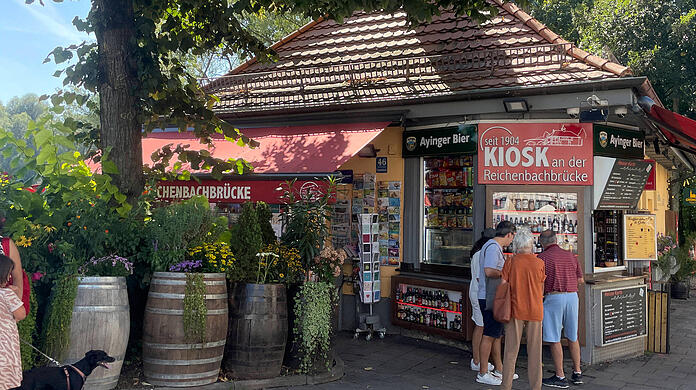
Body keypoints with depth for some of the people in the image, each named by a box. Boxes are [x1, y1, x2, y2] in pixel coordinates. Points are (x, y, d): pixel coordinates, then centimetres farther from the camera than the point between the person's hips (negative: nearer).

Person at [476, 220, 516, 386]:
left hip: (493, 298, 11)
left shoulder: (495, 247, 18)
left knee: (497, 335, 16)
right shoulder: (493, 247, -15)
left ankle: (499, 370, 25)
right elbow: (489, 271, -26)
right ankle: (483, 374, 2)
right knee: (489, 335, -4)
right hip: (490, 299, -11)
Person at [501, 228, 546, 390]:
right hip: (535, 311, 0)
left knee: (511, 350, 6)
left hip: (515, 310, 0)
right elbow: (542, 288, 5)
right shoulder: (539, 263, -5)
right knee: (534, 351, 9)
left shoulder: (511, 262, -7)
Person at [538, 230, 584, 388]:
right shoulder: (571, 255, 11)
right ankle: (577, 373, 22)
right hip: (572, 296, 6)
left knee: (554, 339, 1)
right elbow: (580, 280, 15)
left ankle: (560, 377, 4)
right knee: (572, 337, 16)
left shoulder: (543, 257, -5)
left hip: (553, 298, -6)